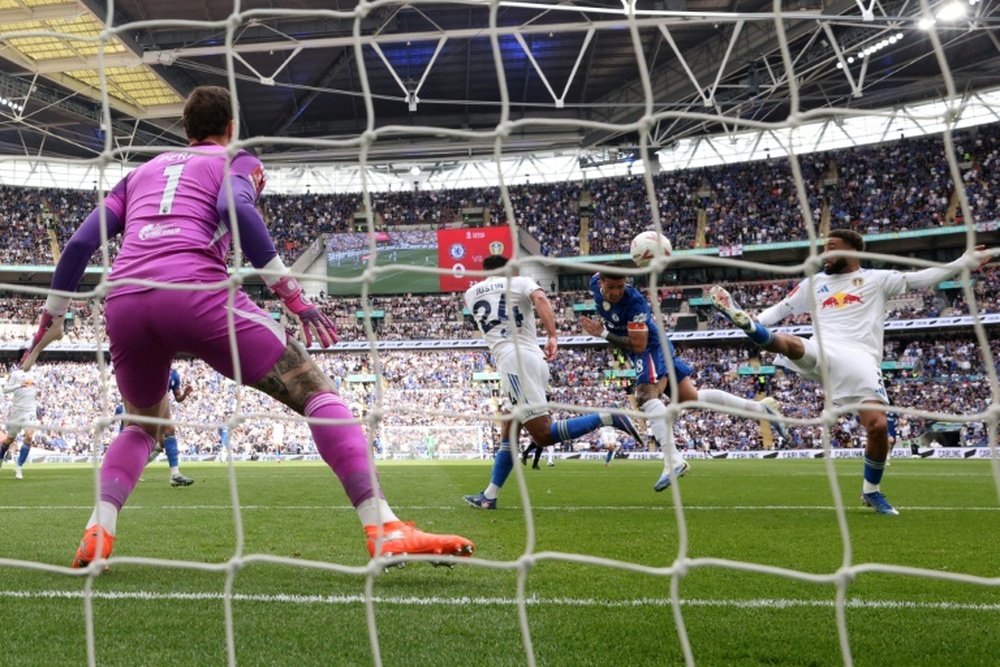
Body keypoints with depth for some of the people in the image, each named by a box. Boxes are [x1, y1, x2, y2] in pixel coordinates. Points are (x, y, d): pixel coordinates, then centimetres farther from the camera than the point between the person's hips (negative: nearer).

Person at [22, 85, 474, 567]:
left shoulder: (141, 172, 33)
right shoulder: (237, 161, 20)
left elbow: (81, 242, 23)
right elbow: (236, 207, -5)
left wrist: (52, 316, 34)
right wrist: (291, 293, -8)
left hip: (123, 301, 5)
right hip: (195, 291, -5)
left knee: (144, 425, 30)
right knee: (315, 391, 0)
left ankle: (96, 535, 8)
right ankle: (386, 531, -14)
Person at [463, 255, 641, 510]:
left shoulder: (471, 293, 19)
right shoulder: (520, 282, 14)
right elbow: (540, 299, -9)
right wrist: (552, 336, -18)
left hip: (513, 360, -4)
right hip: (534, 358, 4)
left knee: (544, 435, -10)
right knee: (509, 434, 15)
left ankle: (607, 418, -25)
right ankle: (489, 496, 17)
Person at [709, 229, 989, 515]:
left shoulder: (877, 279, 15)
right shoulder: (814, 283, 22)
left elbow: (920, 278, 8)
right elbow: (780, 309, 23)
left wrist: (963, 262, -1)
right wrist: (751, 321, 7)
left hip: (861, 360, -2)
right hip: (822, 353, 2)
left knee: (879, 426, -12)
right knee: (787, 343, -34)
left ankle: (871, 491, 9)